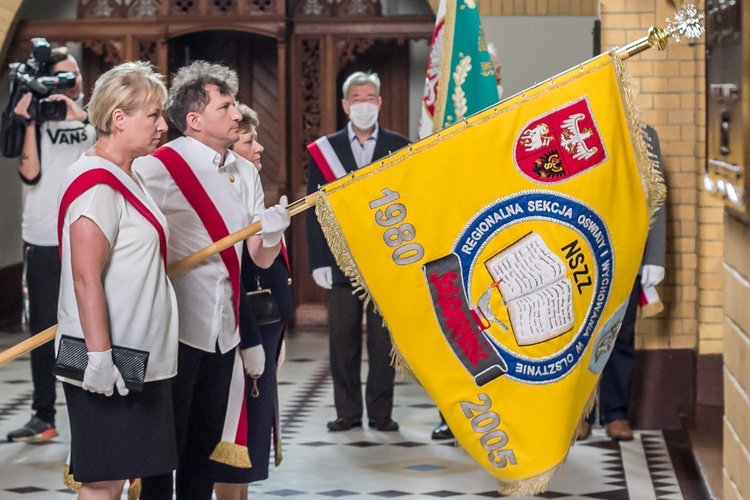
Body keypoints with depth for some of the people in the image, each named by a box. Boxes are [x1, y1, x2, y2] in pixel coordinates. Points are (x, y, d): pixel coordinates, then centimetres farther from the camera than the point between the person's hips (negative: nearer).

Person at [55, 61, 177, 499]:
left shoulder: (126, 179, 14)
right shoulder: (96, 184, -17)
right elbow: (85, 278, -22)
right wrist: (99, 355, -25)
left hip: (136, 359, 10)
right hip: (109, 364, -10)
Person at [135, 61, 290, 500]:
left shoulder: (245, 174, 10)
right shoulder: (161, 168, -12)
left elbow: (261, 258, 10)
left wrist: (272, 233, -11)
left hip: (223, 331, 7)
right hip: (176, 328, -7)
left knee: (205, 446, 14)